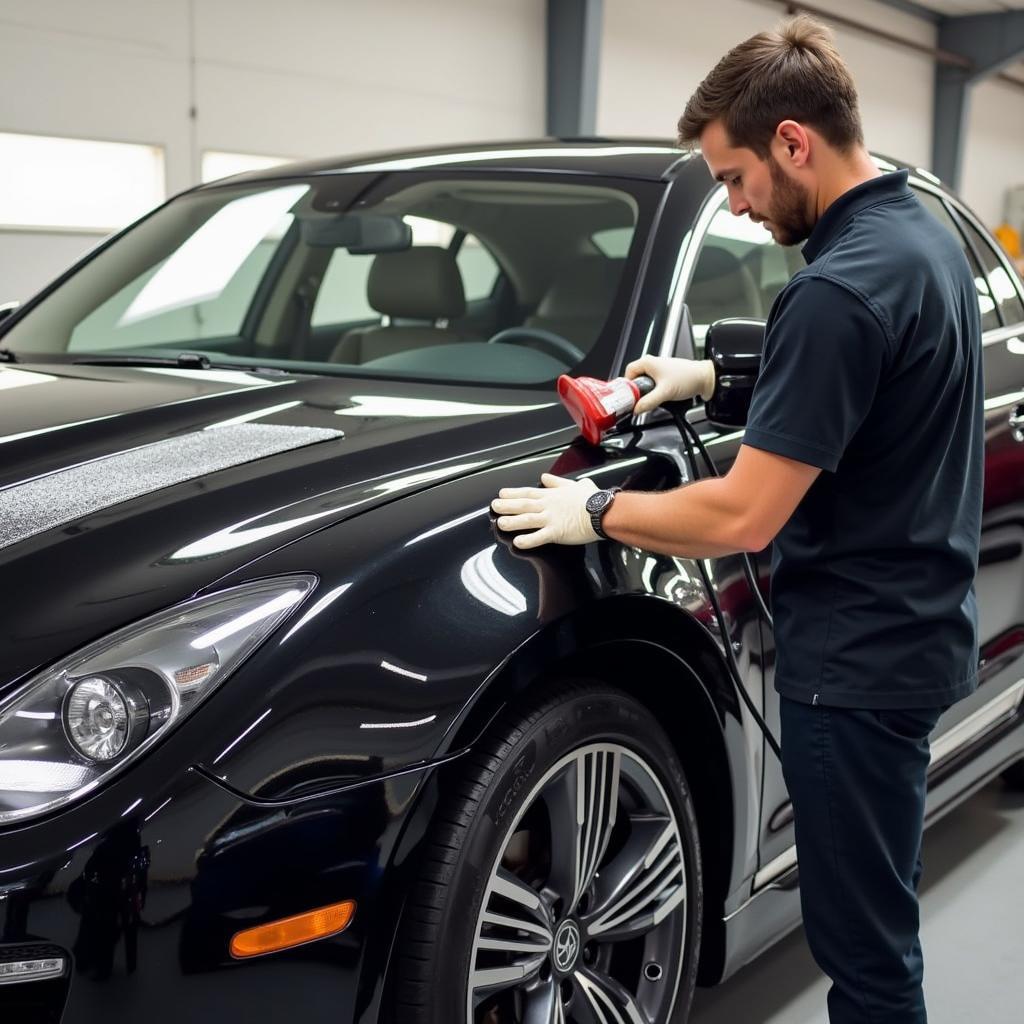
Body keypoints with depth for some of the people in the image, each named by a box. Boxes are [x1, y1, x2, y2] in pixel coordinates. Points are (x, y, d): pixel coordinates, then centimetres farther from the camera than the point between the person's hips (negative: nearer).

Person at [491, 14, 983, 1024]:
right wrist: (715, 379, 14)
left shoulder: (838, 288, -24)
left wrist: (595, 514, -10)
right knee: (871, 926, 23)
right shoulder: (921, 231, 7)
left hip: (857, 659, -10)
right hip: (914, 630, 10)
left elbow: (742, 517, -24)